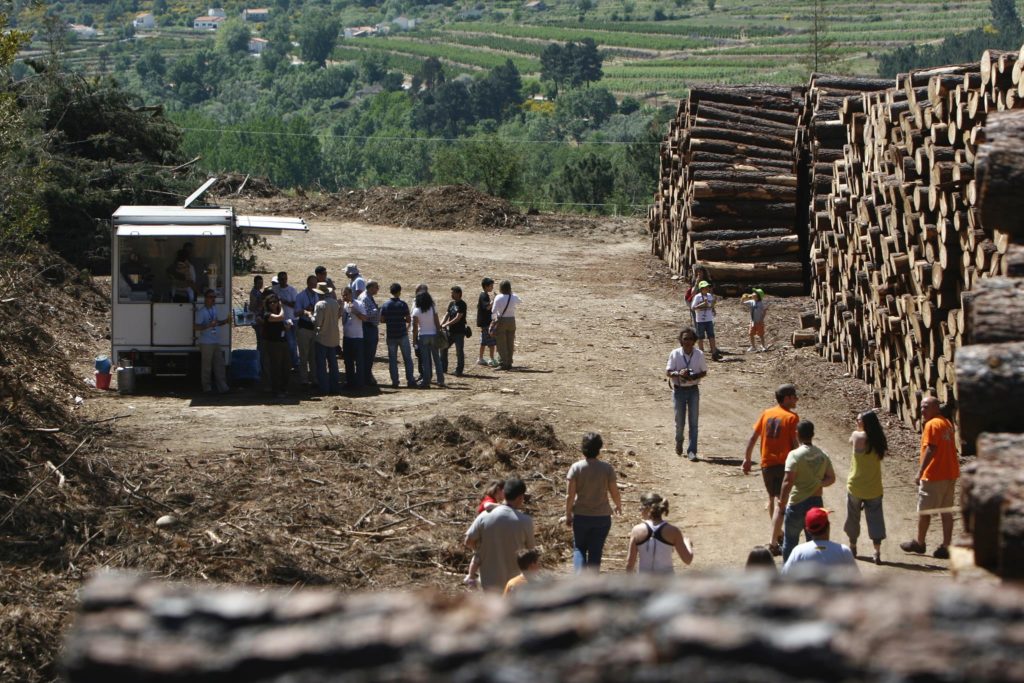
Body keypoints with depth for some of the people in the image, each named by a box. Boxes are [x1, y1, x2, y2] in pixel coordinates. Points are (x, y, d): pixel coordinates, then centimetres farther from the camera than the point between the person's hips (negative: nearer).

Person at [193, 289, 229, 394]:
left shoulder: (214, 308, 13)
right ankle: (207, 388, 7)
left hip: (216, 342, 8)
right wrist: (209, 325, -27)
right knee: (206, 366, 0)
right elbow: (195, 327, -17)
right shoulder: (201, 312, -12)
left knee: (219, 365, 8)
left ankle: (222, 387, 10)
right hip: (206, 343, -8)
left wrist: (224, 322, 7)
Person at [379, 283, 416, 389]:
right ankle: (410, 380, 5)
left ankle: (395, 382, 4)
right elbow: (408, 319, -8)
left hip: (390, 336, 2)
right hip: (402, 335, -2)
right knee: (407, 358, 7)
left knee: (392, 359, 7)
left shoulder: (385, 305, -2)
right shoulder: (403, 304, -8)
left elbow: (382, 320, 0)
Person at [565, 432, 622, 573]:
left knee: (579, 548, 15)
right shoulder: (607, 469, -11)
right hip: (602, 517, 0)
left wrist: (568, 515, 4)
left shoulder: (576, 468, -11)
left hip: (581, 516, 0)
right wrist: (619, 506, 17)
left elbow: (570, 495, -9)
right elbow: (614, 493, -4)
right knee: (596, 551, 12)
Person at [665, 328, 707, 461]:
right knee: (680, 421, 6)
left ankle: (692, 452, -3)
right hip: (679, 390, -1)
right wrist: (678, 373, -26)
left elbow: (704, 372, 4)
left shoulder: (699, 354, -4)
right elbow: (668, 372, -5)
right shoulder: (675, 354, -7)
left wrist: (694, 376, -17)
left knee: (693, 422, -5)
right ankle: (679, 443, 36)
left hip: (693, 390, 1)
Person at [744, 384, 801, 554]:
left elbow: (753, 437, 8)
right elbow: (795, 444, -12)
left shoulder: (766, 414, 7)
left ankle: (777, 534, 36)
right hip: (784, 463, -5)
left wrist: (747, 459, 15)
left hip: (766, 464, 5)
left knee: (772, 498, 21)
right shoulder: (792, 417, -8)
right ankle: (774, 543, -11)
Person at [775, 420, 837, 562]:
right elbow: (831, 478, 6)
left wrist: (782, 504, -13)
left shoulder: (795, 455, -16)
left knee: (790, 541, 11)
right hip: (816, 503, 5)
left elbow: (788, 482, -21)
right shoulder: (822, 455, 2)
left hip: (797, 504, -5)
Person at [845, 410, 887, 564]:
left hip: (856, 486, -2)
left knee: (853, 517, 17)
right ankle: (877, 553, -5)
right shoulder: (879, 440, -5)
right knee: (875, 519, 4)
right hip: (874, 488, 2)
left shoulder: (857, 436, -14)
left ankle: (853, 547, 30)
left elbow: (850, 440, 6)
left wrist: (860, 429, 9)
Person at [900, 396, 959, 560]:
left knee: (924, 511, 7)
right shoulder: (947, 423, 13)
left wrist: (920, 472, -19)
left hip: (933, 476, -8)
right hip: (950, 474, 8)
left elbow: (930, 449, -21)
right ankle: (946, 547, 7)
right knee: (946, 512, 8)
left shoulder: (932, 424, -15)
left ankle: (919, 543, 19)